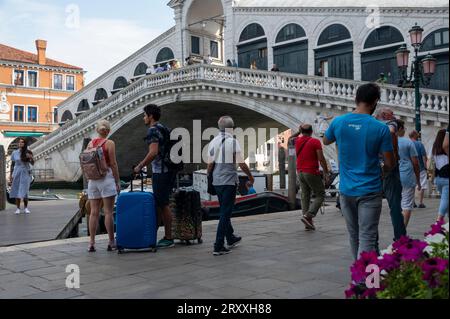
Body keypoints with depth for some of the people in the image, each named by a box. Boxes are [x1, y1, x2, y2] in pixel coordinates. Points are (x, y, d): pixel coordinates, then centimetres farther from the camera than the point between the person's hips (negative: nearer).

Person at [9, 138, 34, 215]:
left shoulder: (28, 152, 1)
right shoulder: (15, 153, 3)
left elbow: (32, 163, -1)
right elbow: (12, 165, 8)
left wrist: (31, 158, -22)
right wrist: (10, 175, 3)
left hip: (26, 173, -1)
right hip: (17, 173, 1)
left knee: (25, 191, -3)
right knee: (17, 190, -1)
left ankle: (26, 208, 4)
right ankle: (18, 208, 2)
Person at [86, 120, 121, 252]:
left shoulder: (90, 143, 9)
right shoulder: (109, 143, -5)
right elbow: (113, 164, -8)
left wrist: (89, 177, 18)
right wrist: (118, 182, -3)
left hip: (93, 180, 5)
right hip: (107, 178, -5)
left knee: (94, 212, 7)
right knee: (108, 212, -1)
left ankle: (92, 243, 7)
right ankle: (111, 242, 4)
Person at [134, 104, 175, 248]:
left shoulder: (153, 130, -12)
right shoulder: (163, 128, 18)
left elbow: (153, 152, -22)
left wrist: (140, 166, -12)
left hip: (160, 172, -9)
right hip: (168, 170, 9)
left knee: (163, 204, -4)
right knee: (161, 203, 13)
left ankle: (168, 238, 1)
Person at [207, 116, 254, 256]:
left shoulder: (213, 142, 2)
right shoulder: (233, 142, -12)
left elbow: (210, 164, 2)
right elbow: (242, 165, -11)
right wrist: (250, 177, 5)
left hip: (217, 181, 6)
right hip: (230, 181, -6)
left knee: (225, 211, 20)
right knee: (225, 212, -2)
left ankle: (231, 238, 36)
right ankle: (219, 246, -5)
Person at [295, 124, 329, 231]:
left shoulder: (297, 141, 7)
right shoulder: (315, 142, -9)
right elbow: (321, 159, -13)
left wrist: (301, 131, 36)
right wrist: (326, 172, -7)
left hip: (300, 172, 6)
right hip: (312, 172, -6)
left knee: (305, 197, 10)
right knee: (320, 195, 3)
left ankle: (308, 223, 9)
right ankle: (308, 216, -14)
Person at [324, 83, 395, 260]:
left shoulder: (338, 122, -3)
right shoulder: (380, 128, -12)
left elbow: (325, 141, 18)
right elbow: (390, 164, -5)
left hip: (346, 191, 4)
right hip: (369, 192, -4)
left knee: (354, 237, 18)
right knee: (367, 239, -3)